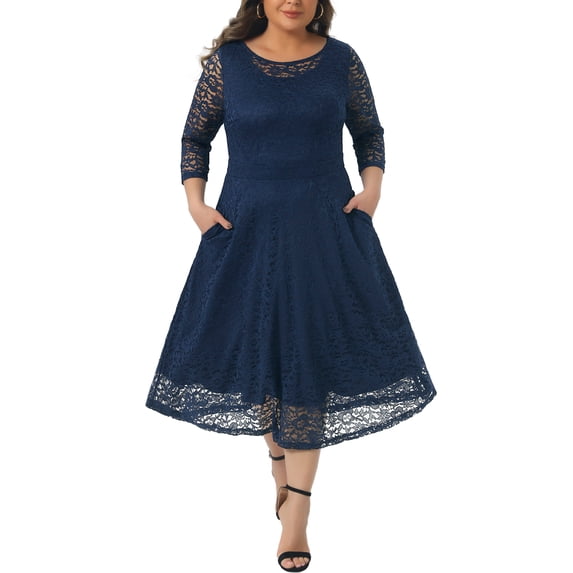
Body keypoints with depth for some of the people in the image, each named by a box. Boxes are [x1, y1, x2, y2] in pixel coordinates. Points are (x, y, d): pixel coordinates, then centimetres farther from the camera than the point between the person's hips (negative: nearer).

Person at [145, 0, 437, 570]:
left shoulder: (342, 60, 1)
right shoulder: (227, 61, -1)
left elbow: (370, 132, 13)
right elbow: (194, 137, 8)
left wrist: (373, 186, -3)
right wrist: (195, 202, -4)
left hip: (327, 229, 0)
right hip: (246, 227, 1)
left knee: (312, 351, -2)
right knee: (256, 346, 10)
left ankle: (296, 512, 5)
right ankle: (279, 460, 36)